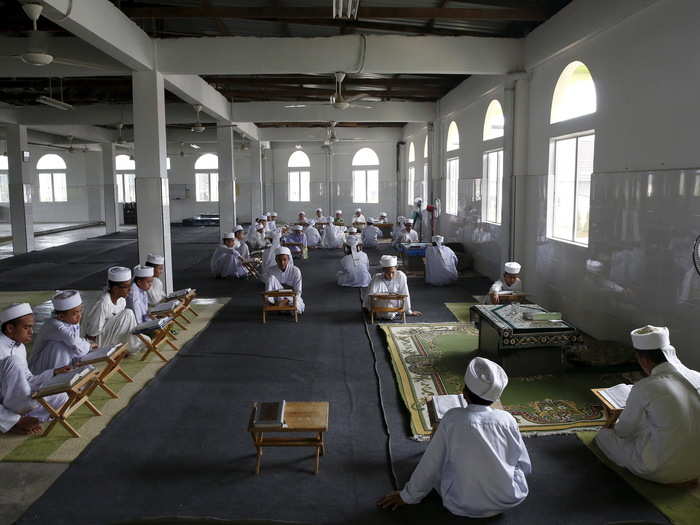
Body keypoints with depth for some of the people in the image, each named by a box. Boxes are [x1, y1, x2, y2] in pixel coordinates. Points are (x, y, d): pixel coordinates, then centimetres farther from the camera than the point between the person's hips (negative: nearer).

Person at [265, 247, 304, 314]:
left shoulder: (295, 271, -14)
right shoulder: (271, 272, -10)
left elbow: (297, 292, -15)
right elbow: (268, 291, -8)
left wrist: (286, 300, -30)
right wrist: (271, 301, -28)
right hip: (278, 298, 1)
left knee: (298, 309, -35)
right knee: (271, 277, -23)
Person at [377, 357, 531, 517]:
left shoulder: (452, 419, -16)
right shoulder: (507, 420, -11)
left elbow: (430, 464, -7)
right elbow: (526, 466, 2)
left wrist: (407, 496, 8)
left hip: (463, 506, 0)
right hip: (509, 500, 1)